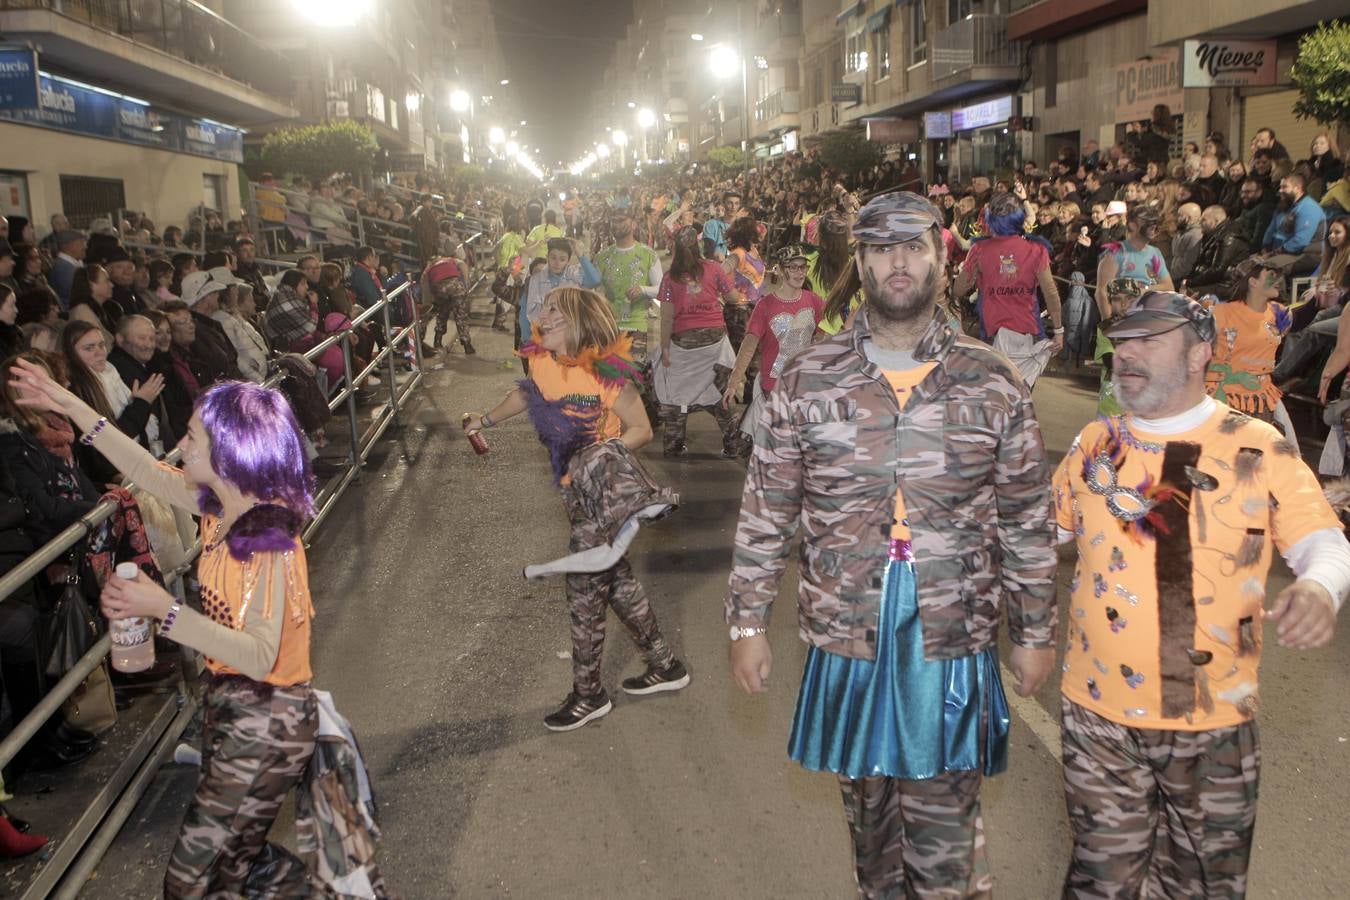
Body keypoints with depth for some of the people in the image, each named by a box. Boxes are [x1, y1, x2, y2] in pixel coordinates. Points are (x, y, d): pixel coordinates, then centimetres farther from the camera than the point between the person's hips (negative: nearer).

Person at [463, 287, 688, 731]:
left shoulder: (603, 373, -21)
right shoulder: (543, 362, 0)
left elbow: (642, 430, -16)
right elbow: (526, 393, 22)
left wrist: (605, 454, -28)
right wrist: (486, 419, 30)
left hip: (606, 491, -8)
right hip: (579, 491, 8)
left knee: (585, 589, -1)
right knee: (615, 580, 18)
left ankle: (588, 695, 17)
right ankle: (665, 666, 34)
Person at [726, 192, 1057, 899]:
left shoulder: (995, 385, -1)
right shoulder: (805, 382, -2)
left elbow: (1027, 521, 4)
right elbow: (764, 514, 1)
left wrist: (1034, 633, 7)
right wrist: (747, 623, 0)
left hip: (954, 645, -1)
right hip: (846, 639, 1)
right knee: (868, 814, 19)